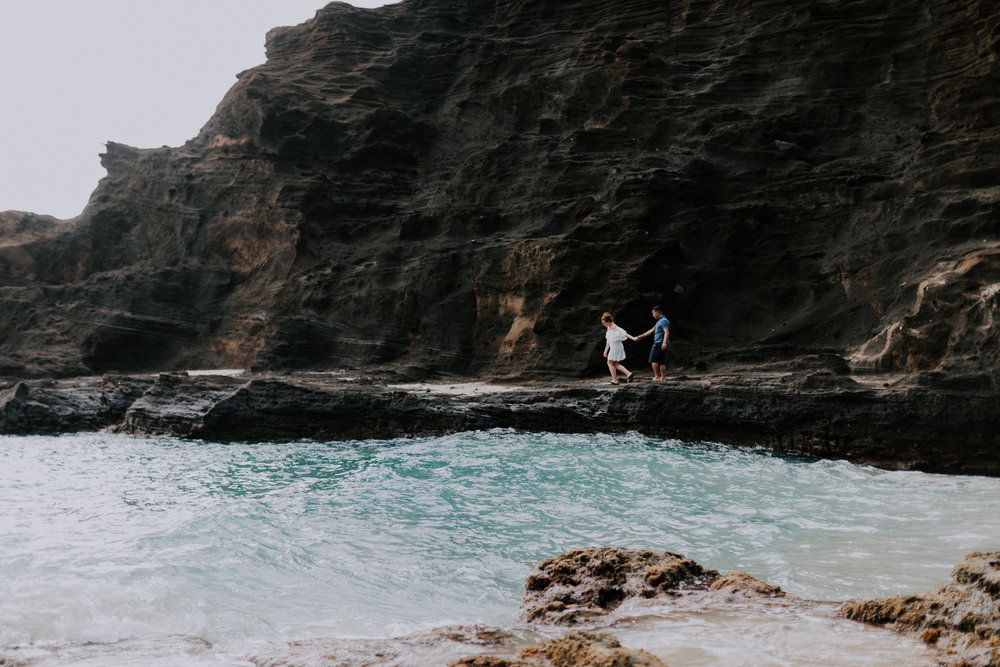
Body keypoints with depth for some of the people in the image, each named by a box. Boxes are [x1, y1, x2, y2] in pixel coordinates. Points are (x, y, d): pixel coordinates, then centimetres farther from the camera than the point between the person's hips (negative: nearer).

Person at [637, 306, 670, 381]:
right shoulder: (659, 321, 22)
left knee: (653, 359, -6)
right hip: (661, 345, 9)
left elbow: (666, 332, -23)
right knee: (662, 361, 6)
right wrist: (640, 336, 33)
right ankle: (663, 377, 5)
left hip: (659, 344, -9)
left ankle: (656, 376, -8)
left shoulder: (664, 321, -9)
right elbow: (651, 331, 30)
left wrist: (664, 342, -35)